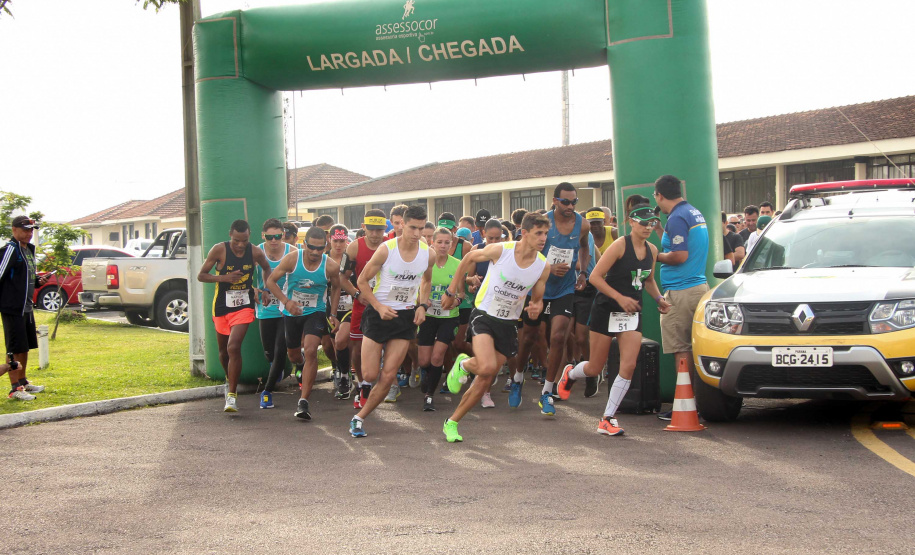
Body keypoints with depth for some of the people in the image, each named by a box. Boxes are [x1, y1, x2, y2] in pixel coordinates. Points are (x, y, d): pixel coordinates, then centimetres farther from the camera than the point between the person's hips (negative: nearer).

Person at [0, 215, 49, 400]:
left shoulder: (29, 249, 15)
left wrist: (39, 281, 6)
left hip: (27, 307, 9)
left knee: (25, 347, 18)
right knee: (15, 349, -6)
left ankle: (22, 381, 31)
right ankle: (15, 389, -1)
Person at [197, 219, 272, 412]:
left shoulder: (256, 253, -7)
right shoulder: (219, 250, -11)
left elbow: (267, 269, 16)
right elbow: (201, 276, -7)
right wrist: (224, 277, -20)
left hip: (244, 306, -1)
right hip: (221, 307, 1)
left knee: (233, 347, -19)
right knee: (223, 351, 15)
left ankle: (232, 395, -13)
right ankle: (230, 380, 45)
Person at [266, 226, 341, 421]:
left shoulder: (331, 266, -15)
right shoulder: (292, 259, -17)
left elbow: (336, 288, 6)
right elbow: (271, 280, -9)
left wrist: (333, 314, 1)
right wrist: (286, 301, -23)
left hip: (316, 312, -2)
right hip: (291, 312, 2)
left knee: (310, 352, -22)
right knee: (293, 355, 16)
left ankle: (303, 402, -20)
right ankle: (301, 365, 57)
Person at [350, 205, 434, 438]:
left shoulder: (428, 254, -3)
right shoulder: (386, 249, -14)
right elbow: (362, 281, -7)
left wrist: (422, 306, 2)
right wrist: (379, 307, -18)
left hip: (406, 317, 3)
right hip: (379, 314, -2)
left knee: (388, 377, -5)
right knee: (369, 375, -3)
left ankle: (359, 418, 9)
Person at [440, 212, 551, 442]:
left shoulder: (543, 266, -6)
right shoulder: (500, 250, -16)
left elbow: (537, 299, 8)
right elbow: (469, 259, 2)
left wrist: (536, 309, -16)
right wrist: (452, 291, 6)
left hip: (508, 324, 4)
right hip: (484, 315, -4)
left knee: (485, 381, 5)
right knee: (486, 367, -27)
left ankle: (452, 422, 20)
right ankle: (463, 364, 9)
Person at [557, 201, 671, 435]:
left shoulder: (652, 250, 6)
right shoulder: (620, 245, -13)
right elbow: (595, 277, -16)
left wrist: (659, 298, 4)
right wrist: (620, 297, -23)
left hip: (632, 313, 5)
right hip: (606, 310, -5)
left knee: (629, 366, -11)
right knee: (595, 369, 4)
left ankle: (607, 419, 0)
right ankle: (570, 374, 41)